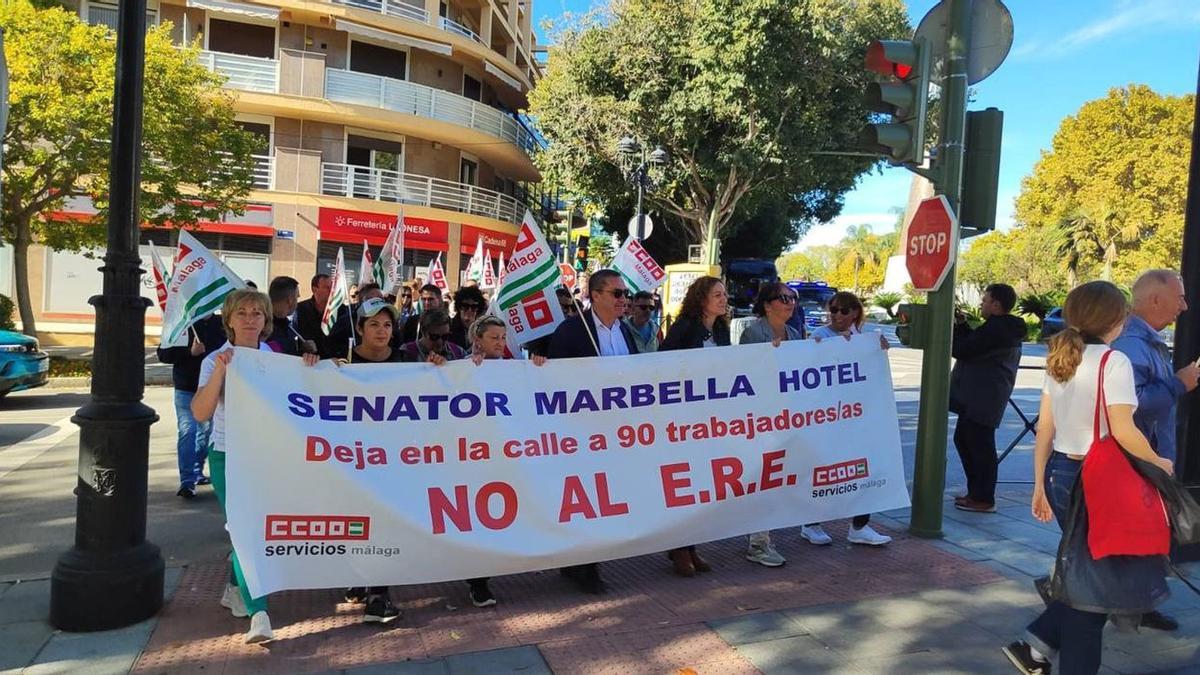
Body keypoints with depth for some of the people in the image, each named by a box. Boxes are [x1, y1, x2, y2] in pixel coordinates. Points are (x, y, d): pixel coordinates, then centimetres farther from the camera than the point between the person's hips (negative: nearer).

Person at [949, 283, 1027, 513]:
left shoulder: (995, 329, -17)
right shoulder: (1005, 327, 16)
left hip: (983, 399, -11)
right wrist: (962, 326, 11)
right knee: (963, 439, 18)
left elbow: (963, 350, -18)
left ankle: (984, 499, 3)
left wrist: (953, 327, -3)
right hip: (976, 397, 11)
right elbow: (975, 346, 21)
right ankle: (975, 492, 26)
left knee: (980, 446, -4)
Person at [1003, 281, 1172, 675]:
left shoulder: (1059, 359, 7)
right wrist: (1159, 463, 1)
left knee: (1084, 572, 20)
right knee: (1096, 579, 6)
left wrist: (1041, 485, 14)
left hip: (1059, 474, 7)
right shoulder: (1113, 361, -14)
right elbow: (1123, 433, -18)